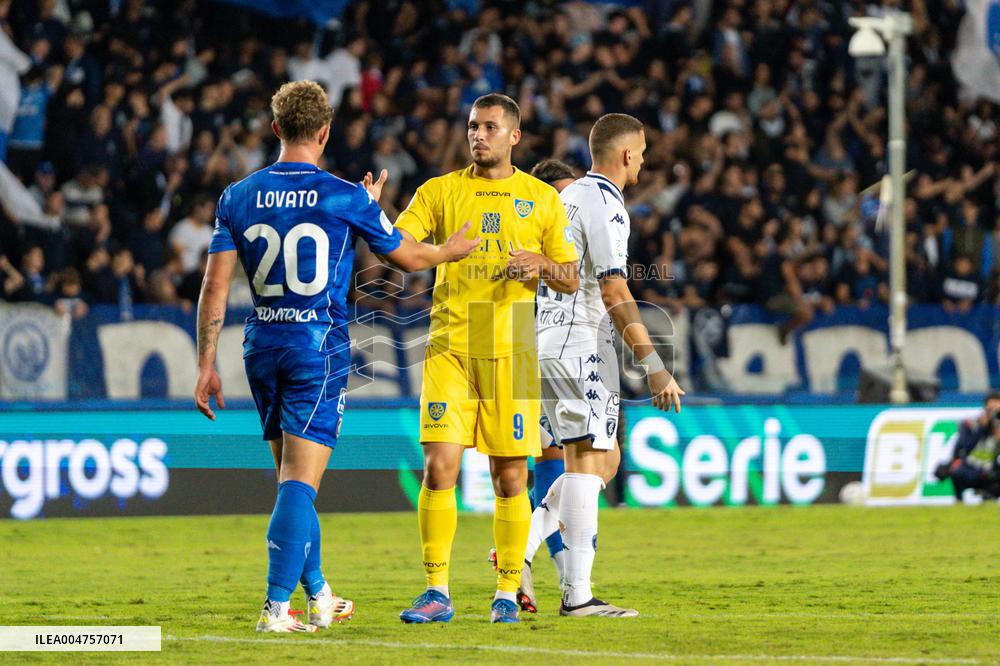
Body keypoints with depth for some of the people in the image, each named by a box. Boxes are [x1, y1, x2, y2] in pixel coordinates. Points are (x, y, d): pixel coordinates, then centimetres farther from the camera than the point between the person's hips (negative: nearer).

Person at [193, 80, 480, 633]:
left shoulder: (237, 198, 2)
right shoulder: (348, 199, -6)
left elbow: (214, 287, -1)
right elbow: (406, 258, 8)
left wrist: (205, 367, 3)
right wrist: (449, 251, 29)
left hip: (262, 347, 4)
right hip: (320, 347, -4)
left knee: (291, 476, 17)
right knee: (300, 480, -7)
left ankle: (317, 595, 28)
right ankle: (276, 606, -15)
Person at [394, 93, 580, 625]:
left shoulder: (542, 199, 9)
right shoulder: (441, 191, 8)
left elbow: (571, 280, 11)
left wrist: (541, 265, -10)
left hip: (510, 350, 0)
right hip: (449, 346, 0)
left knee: (510, 476, 1)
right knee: (438, 466, -10)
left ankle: (507, 594, 12)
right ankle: (437, 594, -4)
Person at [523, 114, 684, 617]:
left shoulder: (567, 197, 19)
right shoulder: (604, 204, -11)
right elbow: (615, 294, -18)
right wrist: (654, 368, -19)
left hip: (546, 344, 10)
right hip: (580, 345, -10)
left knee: (605, 460, 14)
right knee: (587, 461, -10)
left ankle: (521, 546, 3)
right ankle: (577, 595, -14)